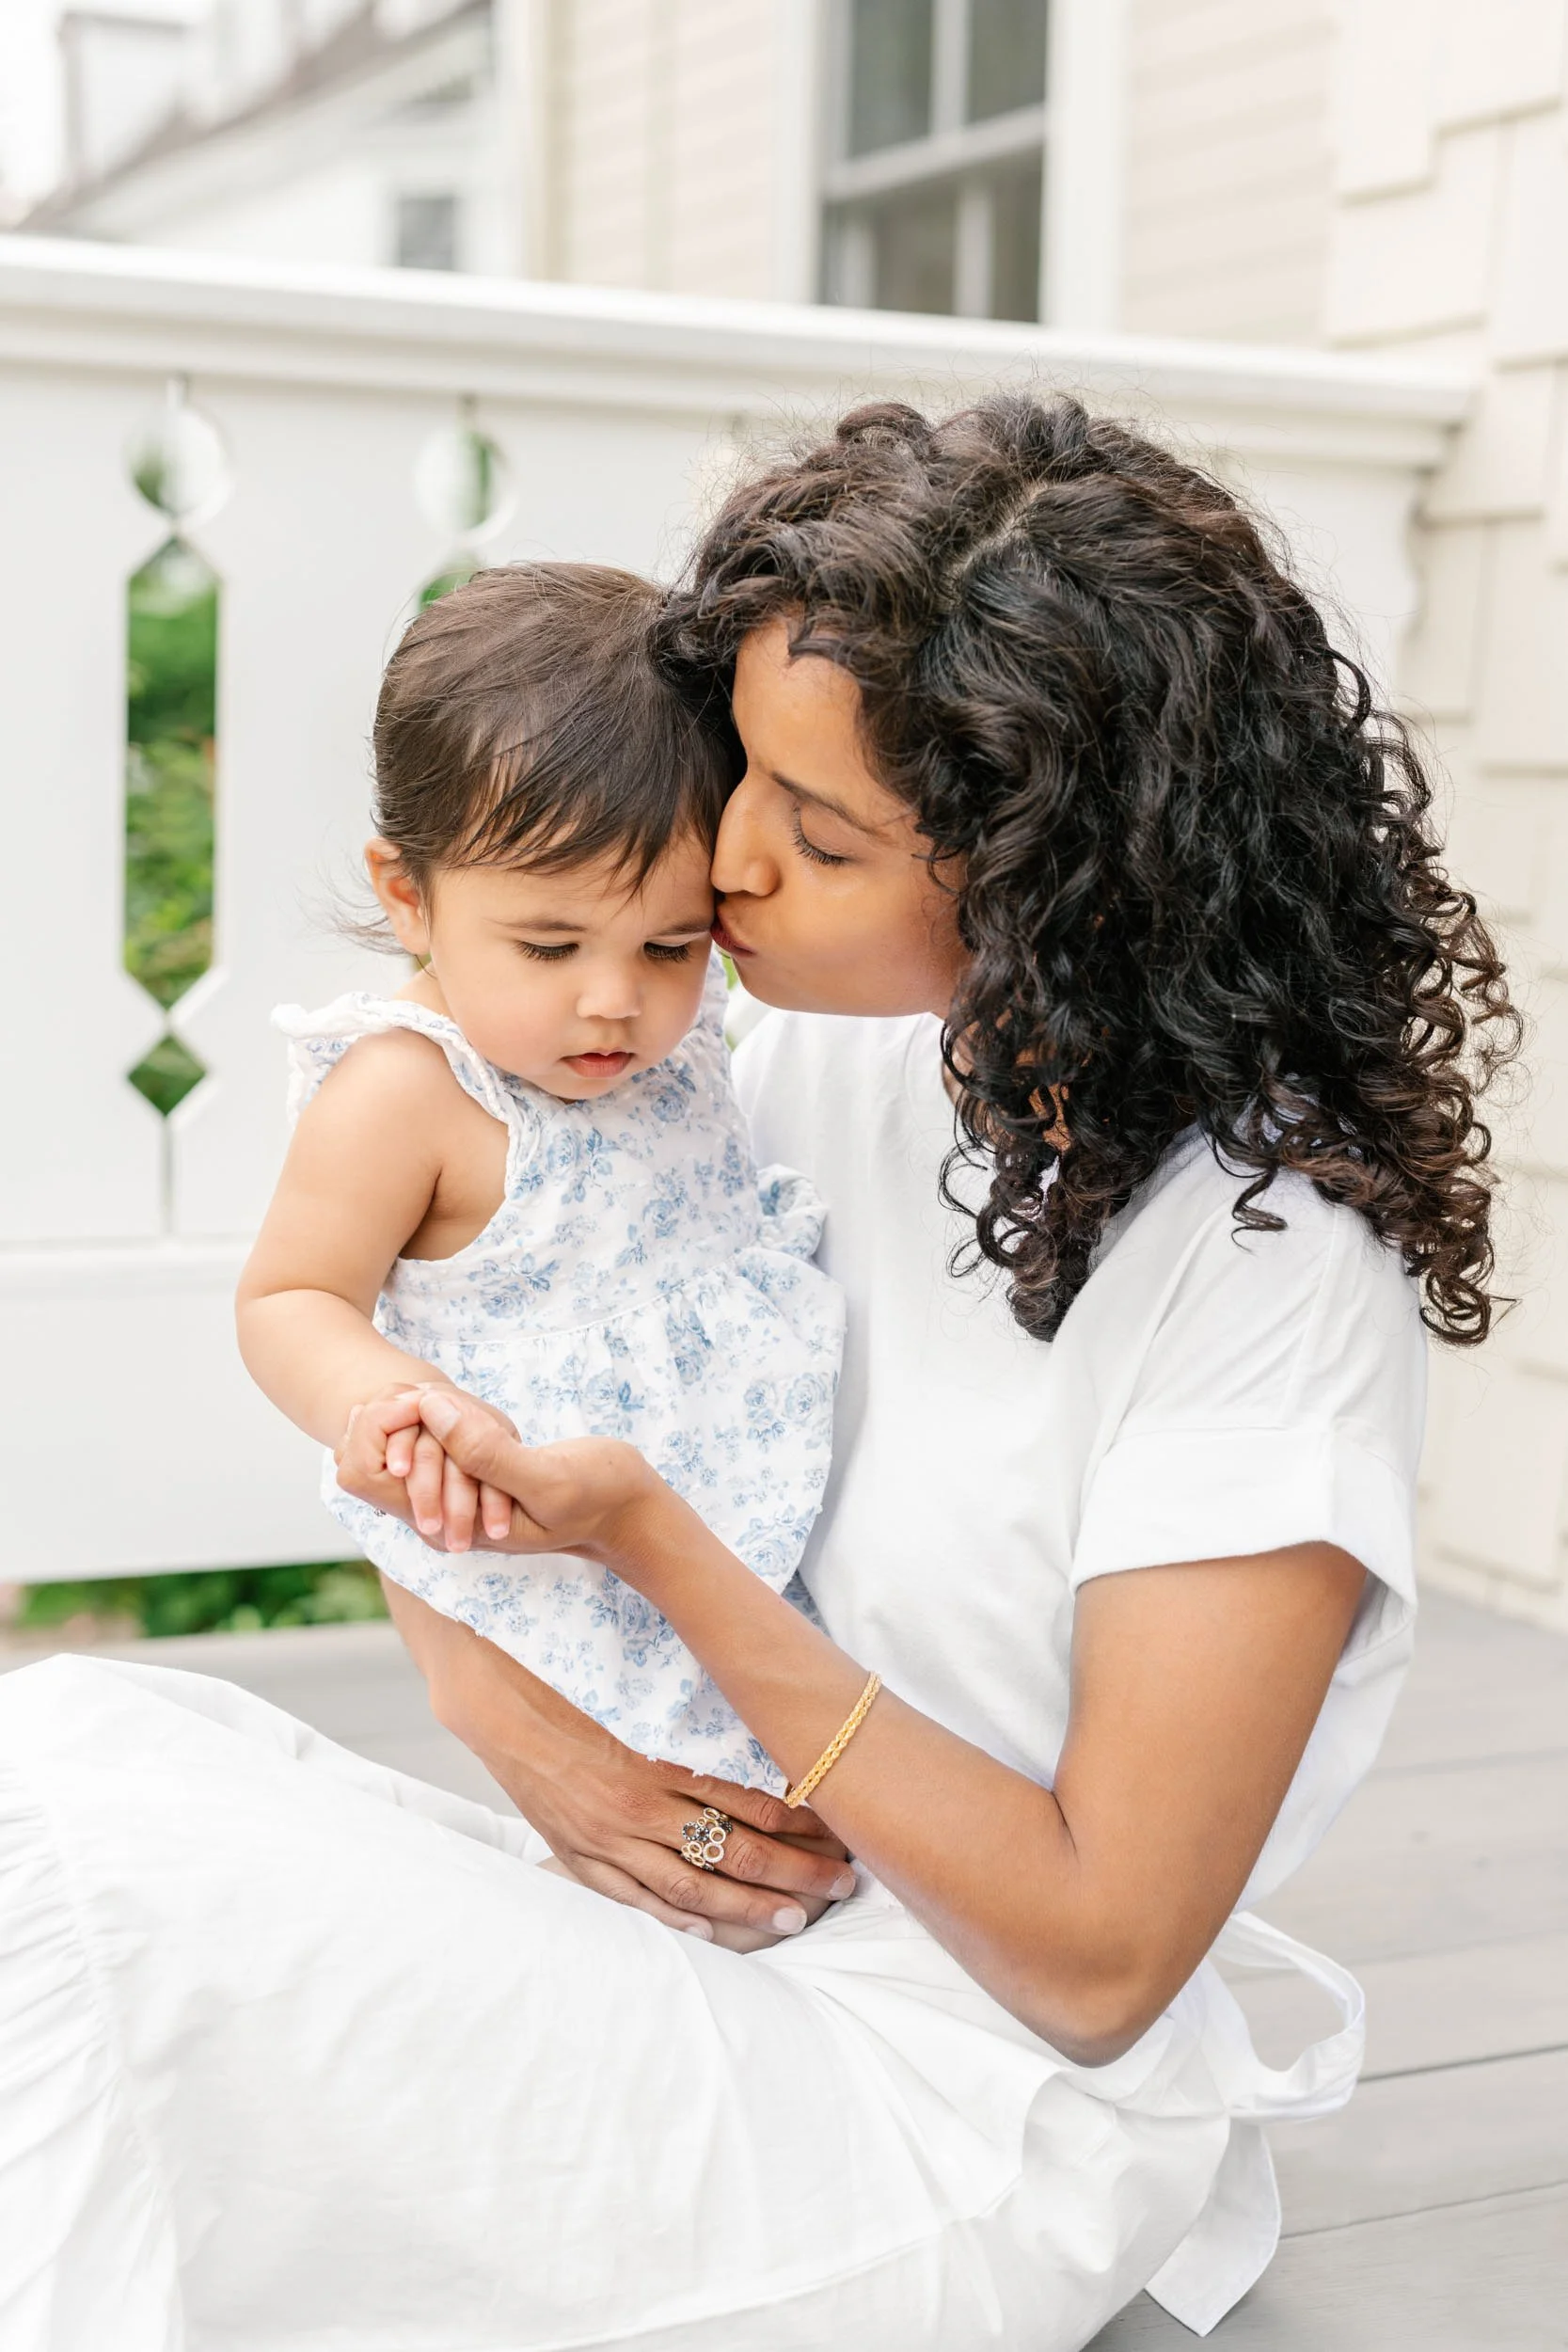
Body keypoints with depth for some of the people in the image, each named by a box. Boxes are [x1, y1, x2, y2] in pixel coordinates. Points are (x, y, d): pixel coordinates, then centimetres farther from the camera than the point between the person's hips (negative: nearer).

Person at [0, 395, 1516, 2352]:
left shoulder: (1272, 1256, -19)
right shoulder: (832, 1062, 1)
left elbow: (1101, 1955, -19)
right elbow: (448, 1397, 10)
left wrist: (646, 1539, -24)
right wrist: (489, 1685, -11)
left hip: (956, 2152, -7)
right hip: (682, 1937, 7)